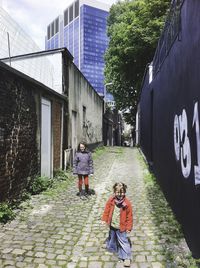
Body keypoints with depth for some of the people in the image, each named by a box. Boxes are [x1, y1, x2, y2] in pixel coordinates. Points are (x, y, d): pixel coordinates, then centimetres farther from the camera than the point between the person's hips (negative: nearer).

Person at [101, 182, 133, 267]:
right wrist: (104, 219, 1)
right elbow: (106, 210, 0)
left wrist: (129, 227, -10)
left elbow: (129, 216, -13)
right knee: (112, 237, 29)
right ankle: (110, 245, 56)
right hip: (112, 225, 4)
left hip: (121, 227, -4)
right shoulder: (111, 200, -14)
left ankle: (127, 257, 17)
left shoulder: (127, 203, -22)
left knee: (123, 241, 4)